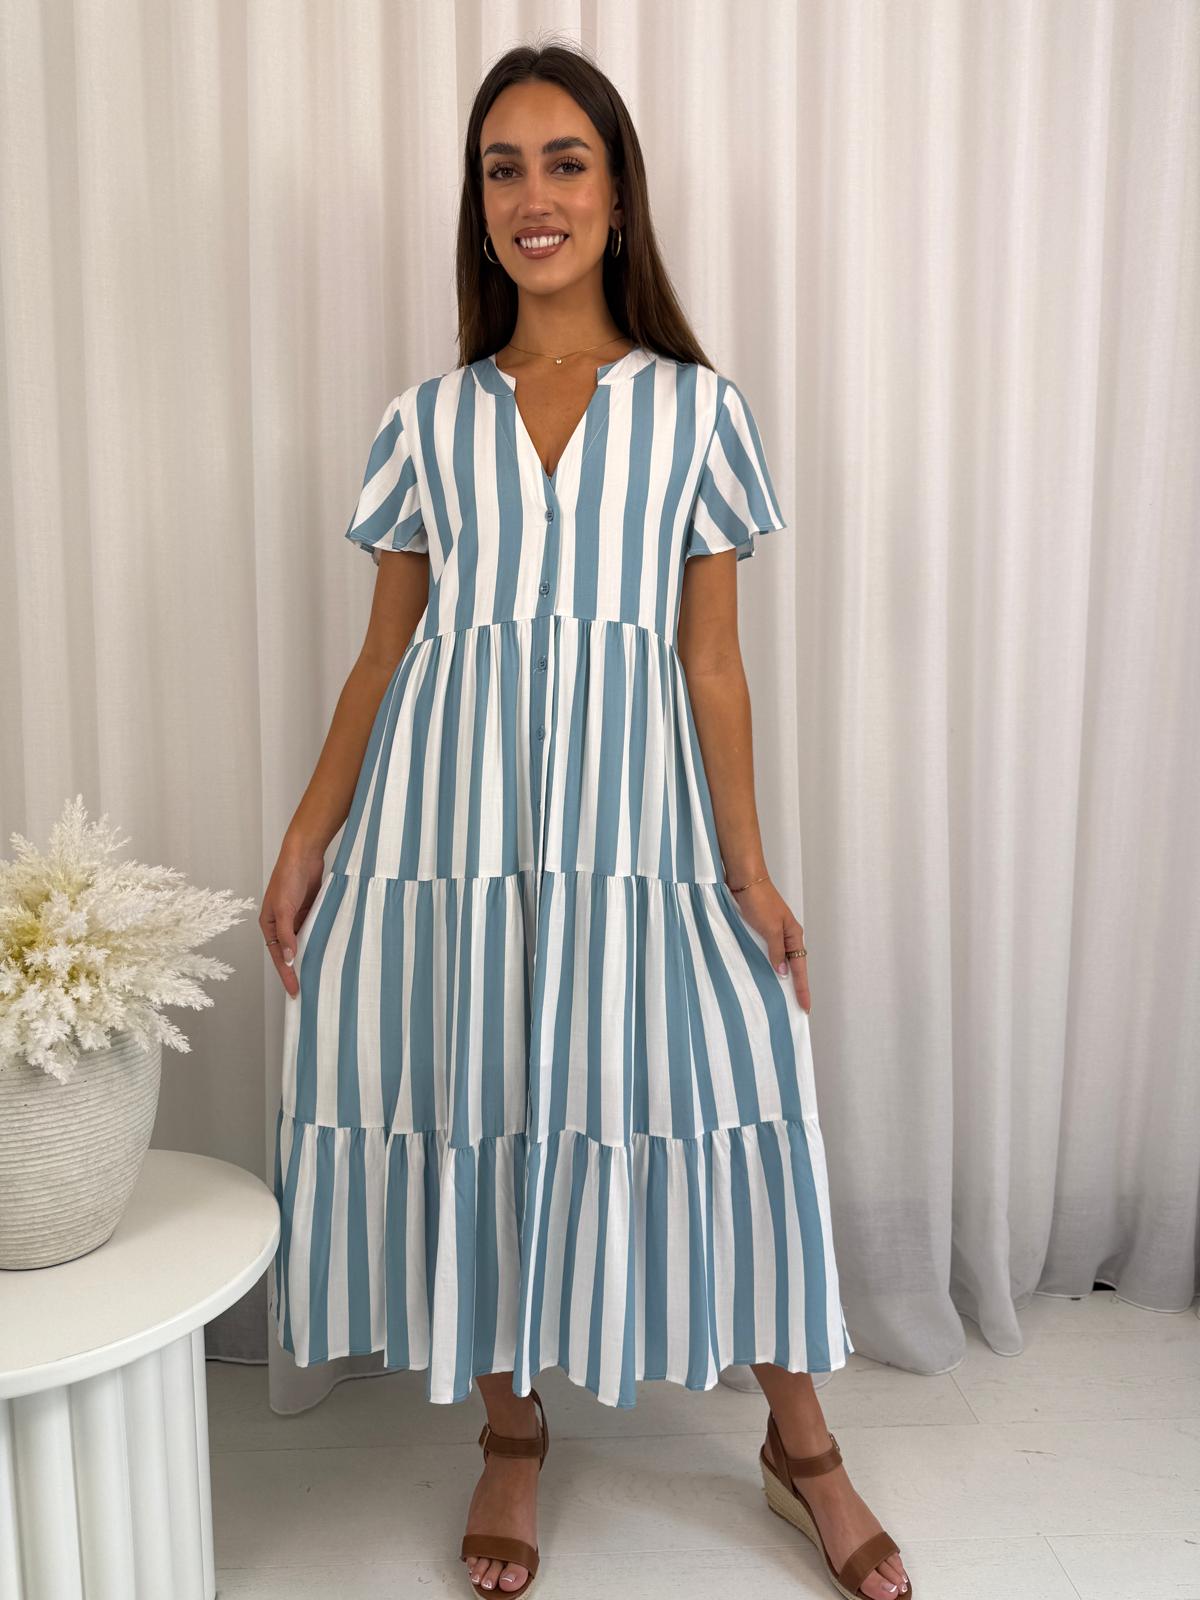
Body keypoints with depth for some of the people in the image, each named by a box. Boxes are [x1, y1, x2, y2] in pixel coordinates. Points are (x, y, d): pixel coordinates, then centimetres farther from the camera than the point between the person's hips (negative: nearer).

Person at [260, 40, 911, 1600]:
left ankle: (801, 1442, 23)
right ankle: (511, 1432, 31)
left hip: (630, 814, -1)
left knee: (721, 1088, -1)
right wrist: (304, 843, 5)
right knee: (475, 1104, 6)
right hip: (448, 813, 2)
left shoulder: (697, 407, 6)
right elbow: (386, 652, 10)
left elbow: (711, 659, 3)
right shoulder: (427, 418, 9)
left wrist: (750, 868, -2)